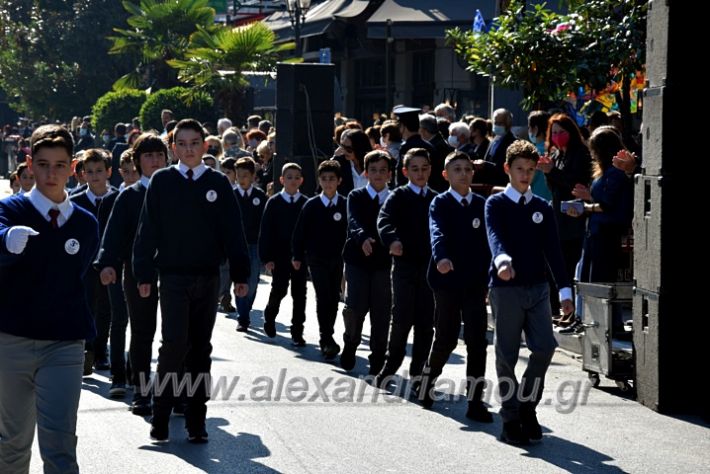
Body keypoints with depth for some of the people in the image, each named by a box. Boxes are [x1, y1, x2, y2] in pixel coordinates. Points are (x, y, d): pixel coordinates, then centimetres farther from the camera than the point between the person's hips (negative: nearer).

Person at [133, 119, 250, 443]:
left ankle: (196, 422, 14)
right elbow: (148, 230, 1)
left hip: (208, 278, 2)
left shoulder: (218, 183, 4)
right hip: (173, 276, -2)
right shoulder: (161, 182, 1)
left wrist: (240, 274, 0)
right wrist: (144, 274, -4)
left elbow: (233, 230, 5)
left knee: (201, 349, 7)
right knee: (175, 344, -12)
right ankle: (160, 416, 2)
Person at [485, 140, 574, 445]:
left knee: (545, 348, -8)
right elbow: (495, 236, -20)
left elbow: (552, 249, 7)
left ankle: (527, 405, 13)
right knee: (507, 355, 1)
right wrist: (502, 260, -42)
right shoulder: (496, 204, -1)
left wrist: (564, 289, -2)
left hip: (537, 287, 3)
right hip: (505, 287, -3)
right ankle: (511, 419, 11)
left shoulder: (542, 208, 11)